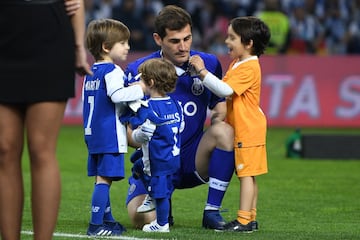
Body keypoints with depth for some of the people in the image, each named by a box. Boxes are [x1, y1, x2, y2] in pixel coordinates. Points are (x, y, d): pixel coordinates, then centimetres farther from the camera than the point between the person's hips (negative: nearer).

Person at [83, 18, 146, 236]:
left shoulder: (91, 73, 17)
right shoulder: (112, 71, -12)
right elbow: (117, 95, -26)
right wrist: (140, 89, -16)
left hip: (93, 134, 10)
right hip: (110, 135, -10)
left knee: (102, 177, 16)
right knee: (105, 178, -10)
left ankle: (107, 219, 25)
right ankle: (96, 224, -15)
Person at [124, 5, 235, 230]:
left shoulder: (209, 63, -2)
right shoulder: (138, 71, -9)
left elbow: (220, 102, 12)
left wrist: (219, 118, -13)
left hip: (193, 159, 2)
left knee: (224, 130, -29)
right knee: (142, 218, -27)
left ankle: (212, 211, -15)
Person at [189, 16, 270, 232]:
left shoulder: (249, 68, -18)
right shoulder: (237, 64, 15)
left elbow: (225, 90, -27)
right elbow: (224, 87, 14)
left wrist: (203, 71, -24)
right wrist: (202, 73, 5)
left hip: (248, 129, -10)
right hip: (243, 128, 10)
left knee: (246, 173, -10)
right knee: (248, 174, 12)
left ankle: (243, 220, -11)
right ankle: (251, 218, 16)